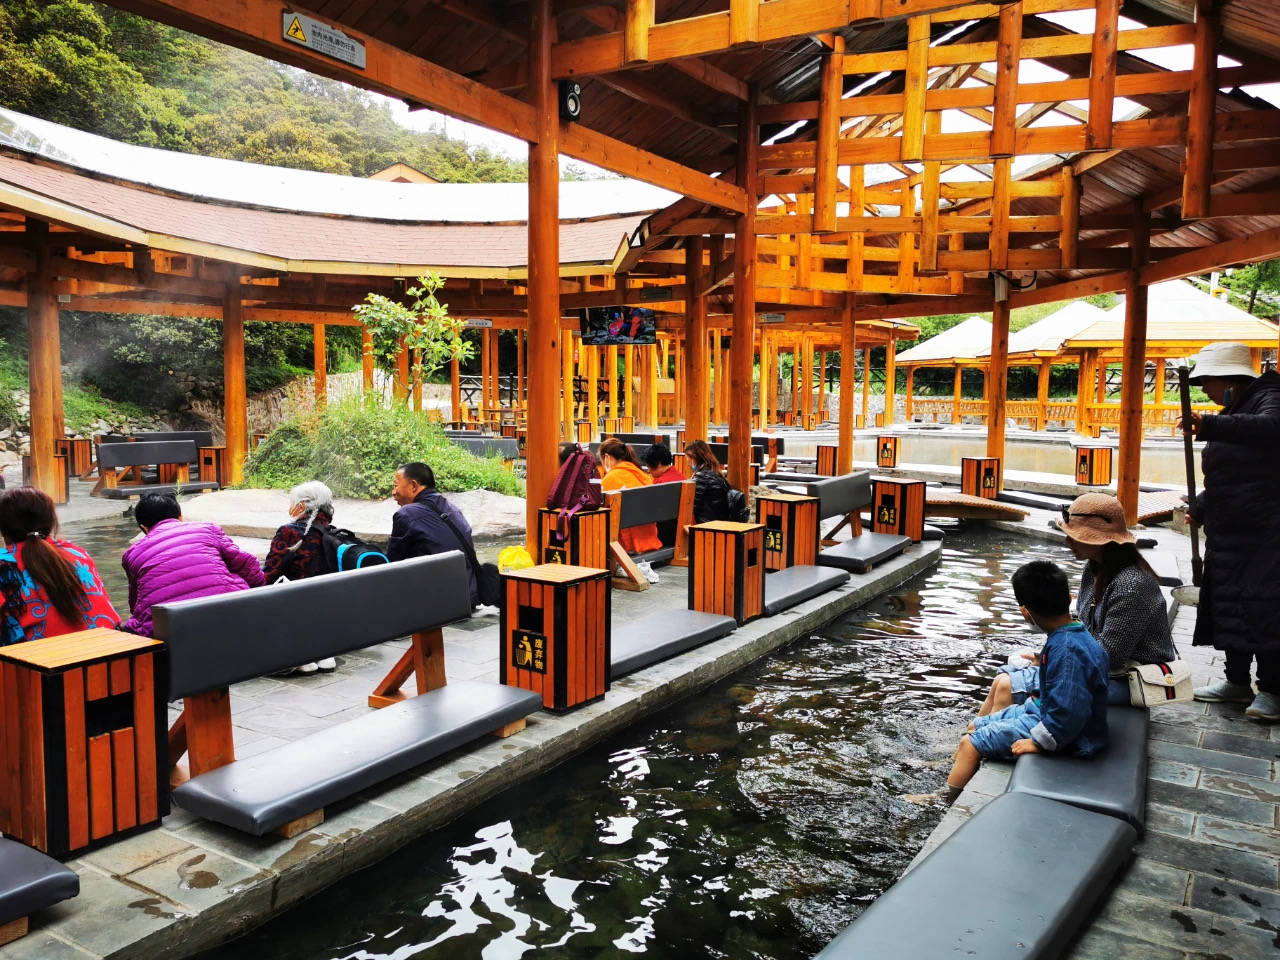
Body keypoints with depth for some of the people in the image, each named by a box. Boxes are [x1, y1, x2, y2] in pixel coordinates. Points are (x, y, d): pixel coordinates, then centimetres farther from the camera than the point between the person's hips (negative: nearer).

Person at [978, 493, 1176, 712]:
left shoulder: (1131, 585, -24)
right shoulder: (1094, 568, 5)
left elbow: (1109, 655, -23)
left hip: (1122, 679, -9)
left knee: (1009, 687, -16)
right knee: (1004, 679, 3)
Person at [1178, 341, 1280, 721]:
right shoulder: (1231, 413, 15)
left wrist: (1210, 426, -47)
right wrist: (1200, 508, 11)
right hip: (1228, 533, 9)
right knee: (1229, 605, 12)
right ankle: (1237, 682, 22)